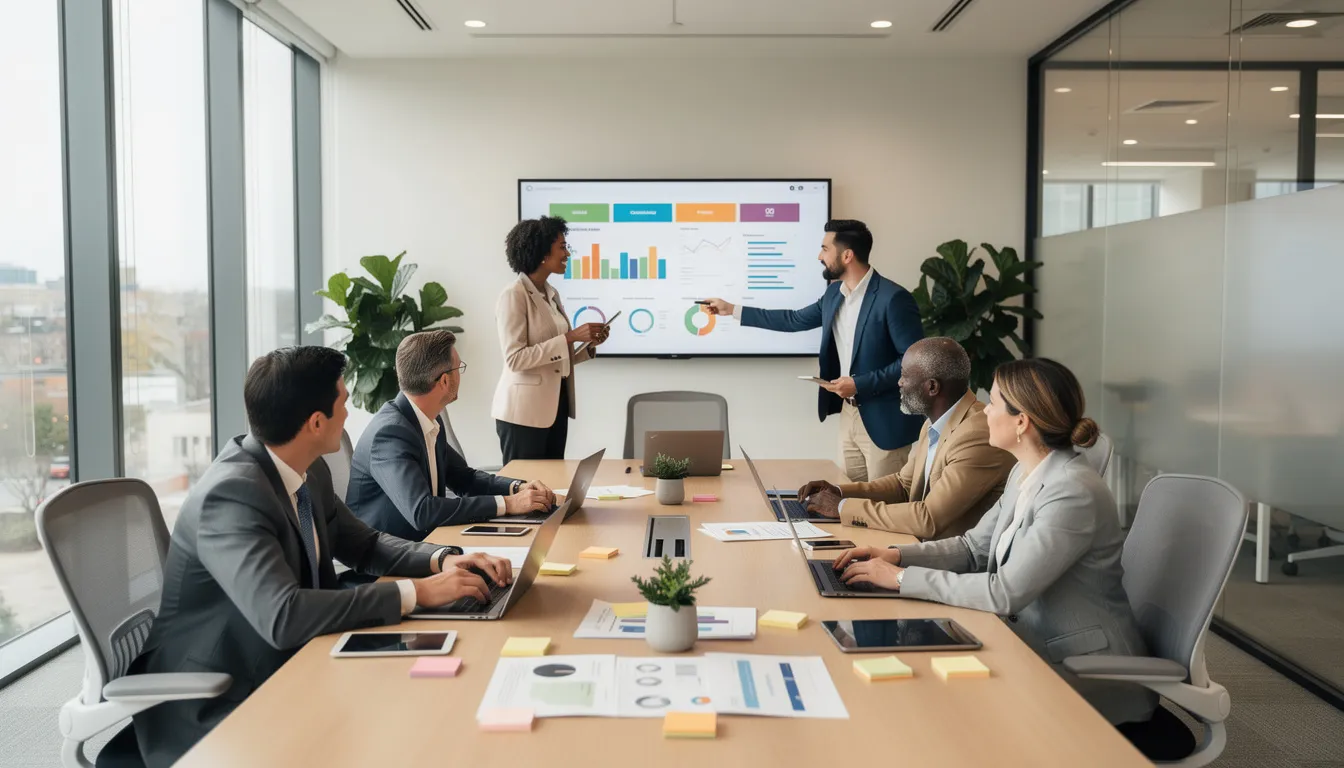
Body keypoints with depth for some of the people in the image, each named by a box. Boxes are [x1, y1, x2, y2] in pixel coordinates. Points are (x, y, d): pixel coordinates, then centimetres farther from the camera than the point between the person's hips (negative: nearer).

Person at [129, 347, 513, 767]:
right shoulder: (231, 493, -25)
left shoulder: (309, 472, 0)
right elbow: (283, 616, -36)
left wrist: (443, 560, -6)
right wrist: (415, 592, -30)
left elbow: (363, 544, 14)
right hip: (213, 706, -8)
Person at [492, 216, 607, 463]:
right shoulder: (514, 296, -12)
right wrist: (570, 337, -22)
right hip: (525, 410, -8)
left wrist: (589, 345, 0)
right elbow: (515, 359, -20)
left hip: (555, 405, 8)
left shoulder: (551, 294, 12)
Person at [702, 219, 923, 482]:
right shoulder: (835, 293, 7)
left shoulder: (893, 298, -18)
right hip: (848, 414, 8)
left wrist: (861, 384, -21)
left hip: (883, 420, -8)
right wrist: (732, 310, 21)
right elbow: (795, 320, 20)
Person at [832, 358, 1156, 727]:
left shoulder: (1073, 493, -25)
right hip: (1035, 643, 7)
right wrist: (897, 555, -6)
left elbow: (1005, 593, -27)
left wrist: (902, 578, -23)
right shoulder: (1026, 473, 3)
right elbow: (974, 547, 9)